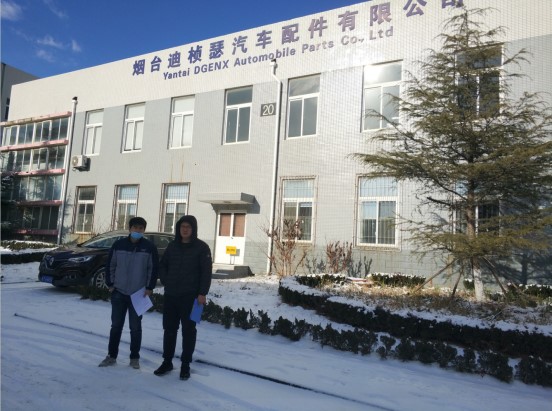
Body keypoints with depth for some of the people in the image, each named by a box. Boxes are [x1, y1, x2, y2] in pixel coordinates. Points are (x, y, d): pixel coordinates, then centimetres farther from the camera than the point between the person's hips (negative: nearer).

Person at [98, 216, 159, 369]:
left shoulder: (149, 247, -6)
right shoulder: (118, 244, -1)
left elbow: (154, 268, -3)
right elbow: (110, 265, 7)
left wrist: (149, 288, -7)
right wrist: (110, 284, 2)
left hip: (139, 294, -2)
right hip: (118, 292, 2)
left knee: (135, 327, 7)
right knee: (116, 326, 11)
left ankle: (134, 357, 19)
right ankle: (111, 355, 24)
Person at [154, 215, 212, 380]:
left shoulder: (201, 247, -5)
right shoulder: (172, 246, 9)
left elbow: (206, 272, -9)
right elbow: (162, 265, 19)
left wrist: (202, 293, -15)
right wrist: (165, 281, 4)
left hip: (190, 296, -4)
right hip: (170, 295, 5)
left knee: (188, 330, 4)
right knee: (169, 329, 12)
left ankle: (185, 365, 15)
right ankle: (167, 361, 25)